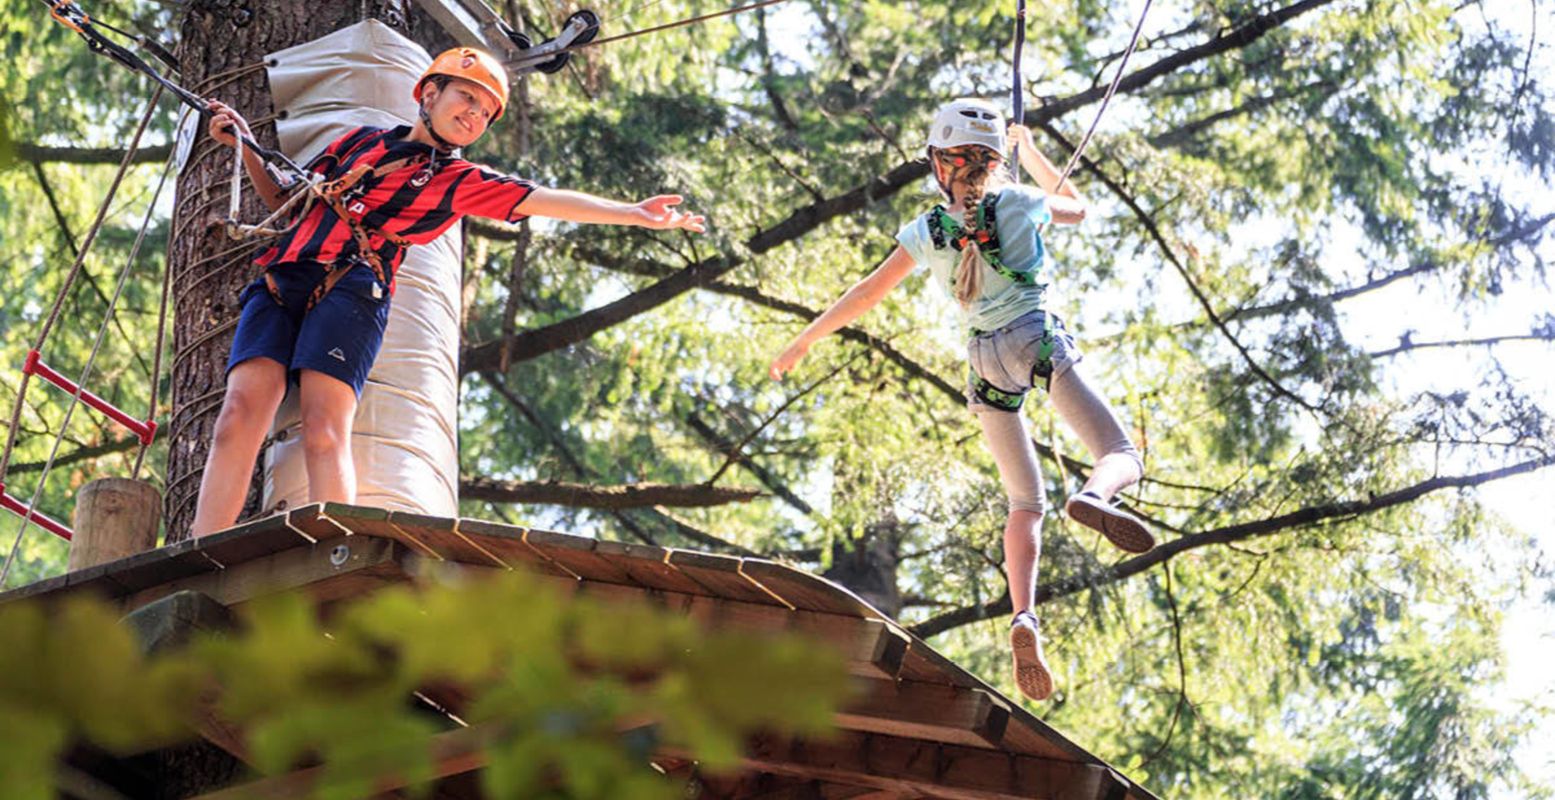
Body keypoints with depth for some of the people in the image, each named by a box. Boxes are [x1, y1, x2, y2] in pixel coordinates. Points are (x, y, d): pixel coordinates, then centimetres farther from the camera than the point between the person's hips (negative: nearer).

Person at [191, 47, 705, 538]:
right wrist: (245, 144, 23)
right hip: (280, 283, 2)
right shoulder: (362, 141, 28)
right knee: (241, 414, -17)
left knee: (324, 430, -23)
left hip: (349, 289, -2)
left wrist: (636, 214, -1)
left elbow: (545, 200, 8)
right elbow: (284, 200, 34)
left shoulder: (461, 182, 18)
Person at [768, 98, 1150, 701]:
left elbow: (865, 296, 8)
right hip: (1040, 340, -3)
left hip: (985, 359, 3)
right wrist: (1031, 152, 36)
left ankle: (1023, 616, -13)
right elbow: (1075, 207, 25)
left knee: (1024, 504, 11)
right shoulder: (1019, 203, 2)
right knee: (1121, 457, -5)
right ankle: (1094, 497, -45)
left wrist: (803, 341, 19)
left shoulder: (924, 233, 4)